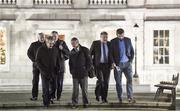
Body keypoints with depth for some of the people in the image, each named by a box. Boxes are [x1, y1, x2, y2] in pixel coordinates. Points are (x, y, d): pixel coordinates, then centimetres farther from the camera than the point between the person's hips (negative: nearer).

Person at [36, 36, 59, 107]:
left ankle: (51, 98, 20)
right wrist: (42, 69, -10)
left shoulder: (55, 50, 7)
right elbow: (37, 60, -1)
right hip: (44, 72, -3)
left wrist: (57, 69, 1)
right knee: (45, 88, -3)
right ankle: (46, 102, 4)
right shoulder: (41, 49, -2)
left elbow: (58, 61, 15)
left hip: (53, 72, 3)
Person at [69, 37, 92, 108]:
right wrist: (71, 71, 8)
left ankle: (85, 103, 14)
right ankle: (74, 103, 7)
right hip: (75, 74, 3)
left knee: (84, 89, 4)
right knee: (75, 89, 1)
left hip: (83, 73, -2)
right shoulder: (72, 52, 10)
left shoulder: (85, 50, -1)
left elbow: (89, 61, -1)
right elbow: (70, 63, 19)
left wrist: (86, 70, -4)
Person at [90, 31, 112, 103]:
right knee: (100, 80, -17)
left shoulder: (109, 44, 5)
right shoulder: (95, 43, -2)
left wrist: (112, 63, 1)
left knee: (106, 82, 0)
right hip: (98, 65, -2)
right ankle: (97, 93, 7)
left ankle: (104, 98, 9)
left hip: (107, 65, 3)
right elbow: (90, 54, 4)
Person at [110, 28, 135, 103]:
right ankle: (120, 99, 7)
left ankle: (130, 98, -8)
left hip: (127, 63, 1)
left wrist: (131, 61, 0)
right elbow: (111, 53, 1)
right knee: (118, 82, 1)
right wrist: (113, 63, -10)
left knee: (130, 79, -10)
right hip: (118, 64, -1)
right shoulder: (113, 41, 0)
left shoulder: (128, 40, 5)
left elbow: (132, 51, 11)